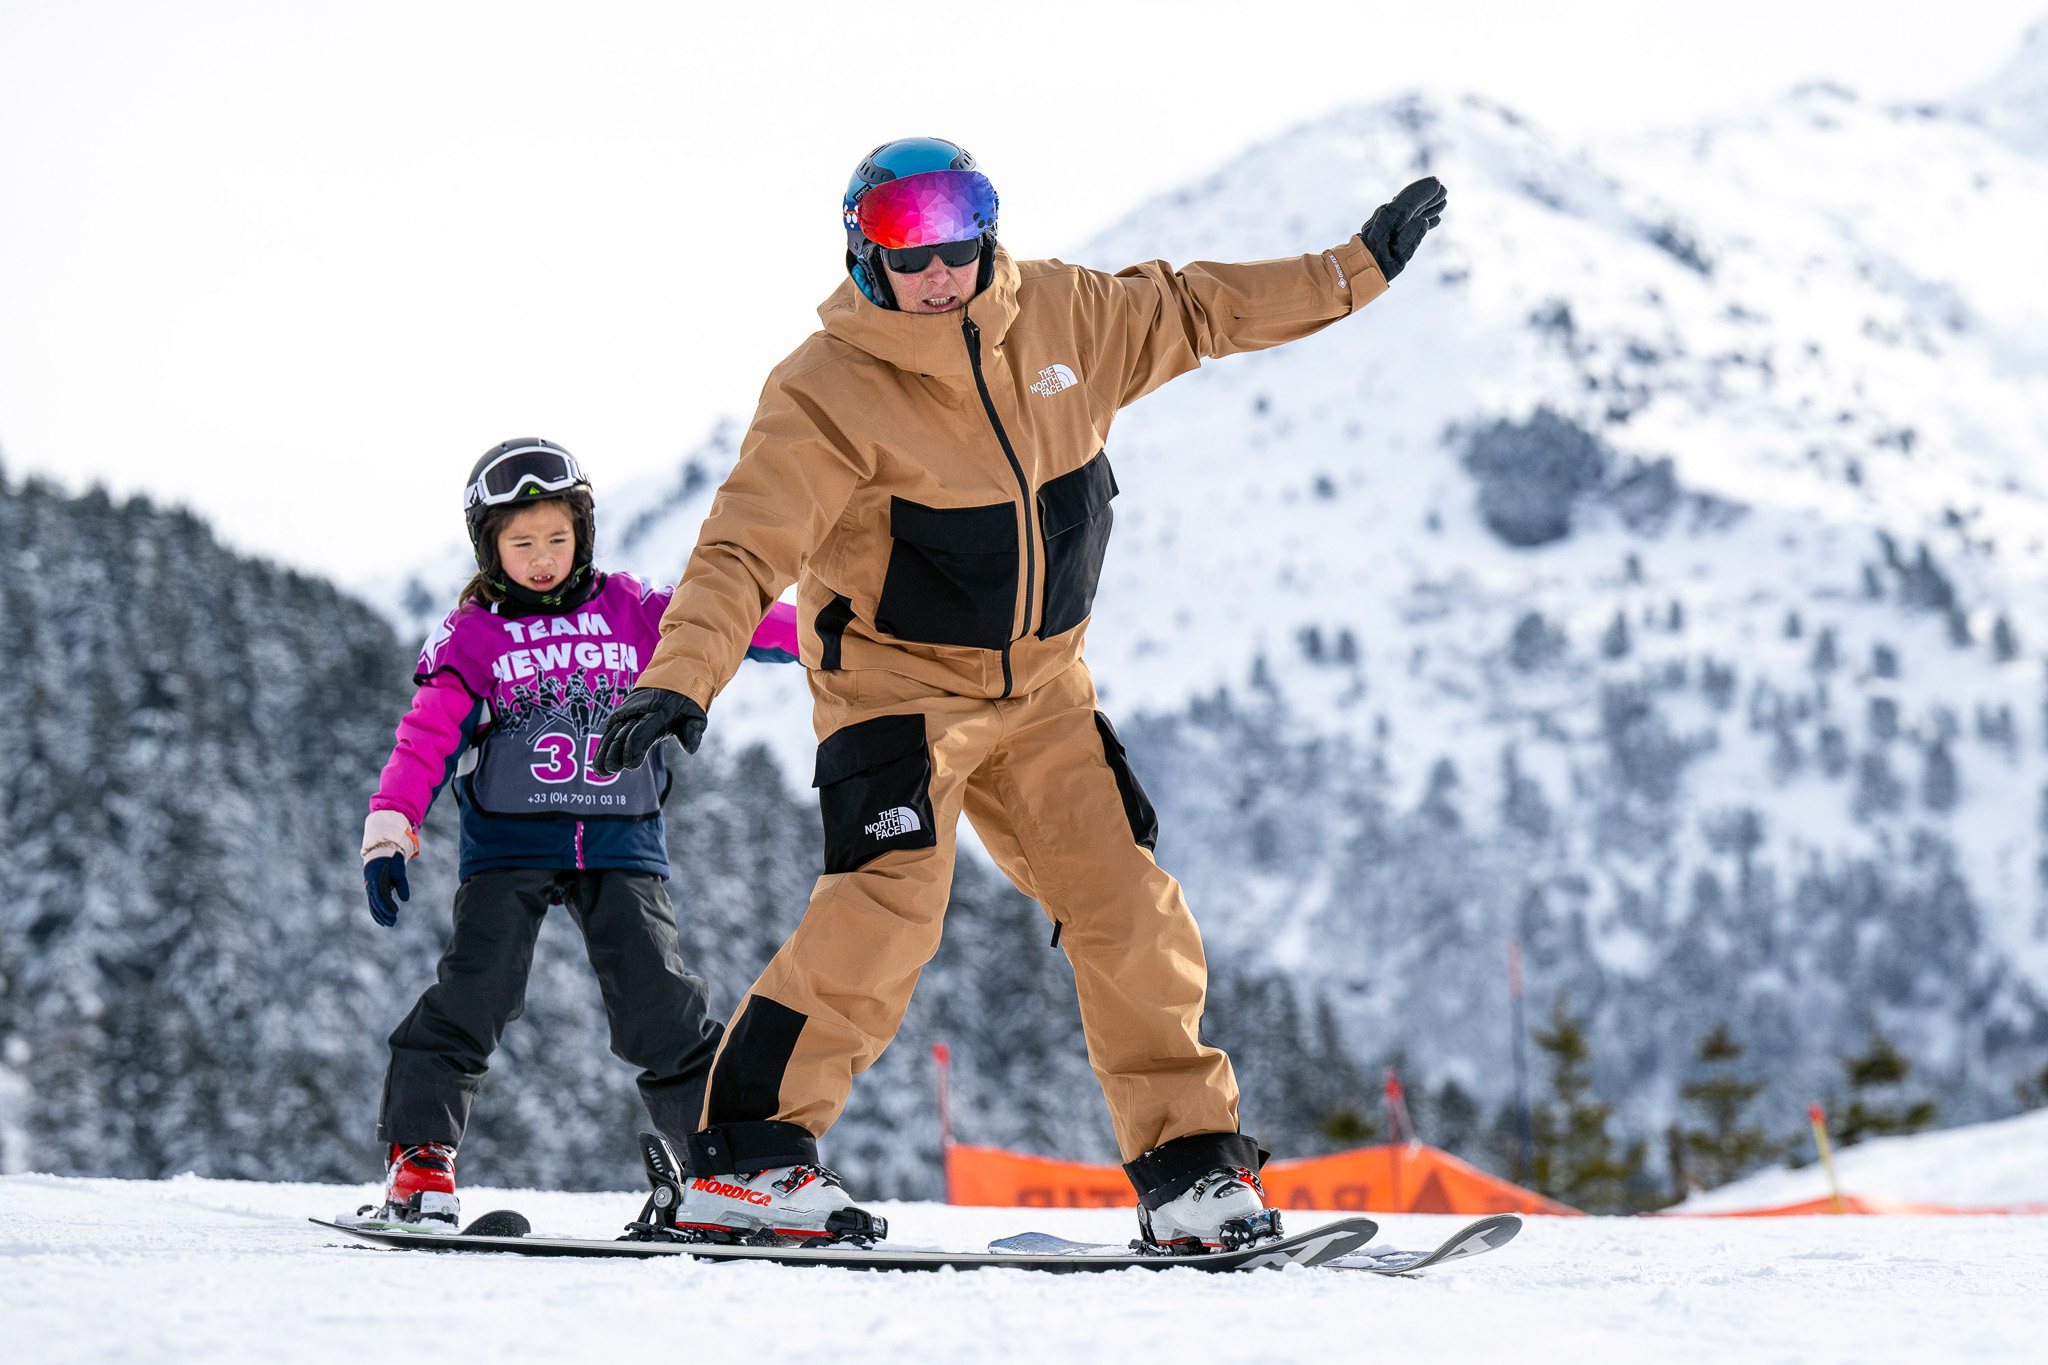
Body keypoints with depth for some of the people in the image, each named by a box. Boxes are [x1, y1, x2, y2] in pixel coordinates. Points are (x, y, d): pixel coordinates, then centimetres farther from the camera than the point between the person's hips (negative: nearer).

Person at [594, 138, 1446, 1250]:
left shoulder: (1062, 315, -3)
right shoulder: (828, 392, -18)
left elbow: (1193, 312, 13)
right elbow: (743, 552, -24)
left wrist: (1357, 268, 14)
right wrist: (678, 684, -39)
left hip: (1041, 684, 5)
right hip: (898, 680, -5)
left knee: (1128, 909, -2)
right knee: (886, 910, -22)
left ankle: (1189, 1167, 9)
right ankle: (745, 1156, -16)